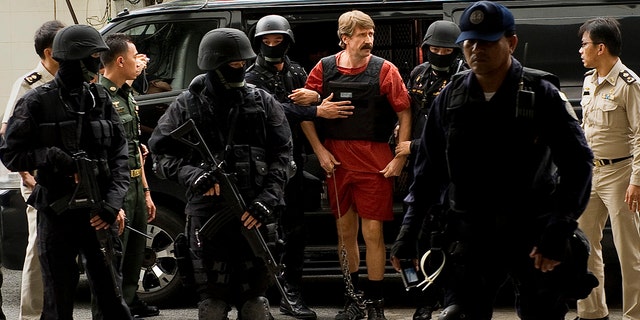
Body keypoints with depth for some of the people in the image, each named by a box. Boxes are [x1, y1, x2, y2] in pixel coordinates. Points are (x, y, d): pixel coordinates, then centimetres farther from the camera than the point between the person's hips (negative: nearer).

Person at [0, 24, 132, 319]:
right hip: (57, 215, -3)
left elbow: (119, 153, 6)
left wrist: (112, 203, -7)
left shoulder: (99, 99, 7)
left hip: (99, 215, 4)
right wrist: (52, 156, -18)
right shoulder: (38, 102, -5)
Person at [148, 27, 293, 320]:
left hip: (253, 215, 1)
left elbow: (281, 154, 4)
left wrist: (267, 200, -8)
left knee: (254, 296, 5)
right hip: (207, 213, -1)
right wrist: (189, 173, -16)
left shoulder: (262, 103, 8)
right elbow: (161, 153, 3)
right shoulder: (187, 106, 5)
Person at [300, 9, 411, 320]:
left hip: (374, 162, -3)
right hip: (336, 160, 3)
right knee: (345, 231, 10)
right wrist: (320, 150, -1)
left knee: (372, 232, -3)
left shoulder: (384, 70, -4)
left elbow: (404, 114, -2)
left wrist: (400, 158, -7)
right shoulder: (325, 69, 2)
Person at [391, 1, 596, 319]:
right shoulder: (450, 98, 4)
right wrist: (408, 234, 6)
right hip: (471, 235, 3)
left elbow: (578, 163, -7)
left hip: (533, 235, -3)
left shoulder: (541, 94, -7)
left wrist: (559, 230, -15)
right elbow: (428, 170, 12)